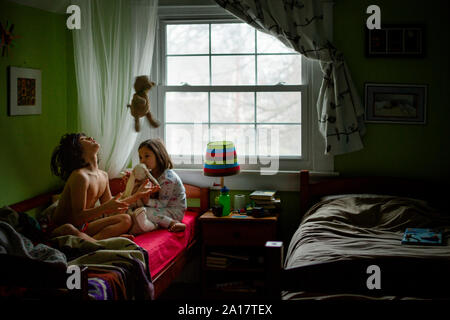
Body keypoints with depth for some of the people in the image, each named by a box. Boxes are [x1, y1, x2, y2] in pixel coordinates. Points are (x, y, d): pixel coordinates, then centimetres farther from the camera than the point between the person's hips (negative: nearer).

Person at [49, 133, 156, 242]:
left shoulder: (103, 175, 6)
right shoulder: (79, 176, -21)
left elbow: (110, 209, 13)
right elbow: (78, 217, -23)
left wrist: (138, 195, 15)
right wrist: (105, 207, -36)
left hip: (83, 227, 9)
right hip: (60, 230, -9)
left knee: (126, 220, 1)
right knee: (69, 229, -42)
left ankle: (94, 239, -22)